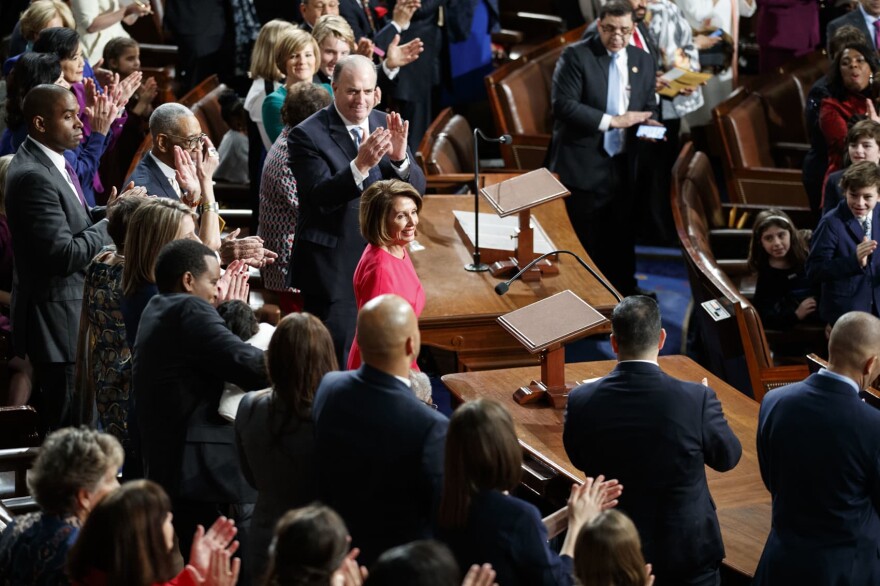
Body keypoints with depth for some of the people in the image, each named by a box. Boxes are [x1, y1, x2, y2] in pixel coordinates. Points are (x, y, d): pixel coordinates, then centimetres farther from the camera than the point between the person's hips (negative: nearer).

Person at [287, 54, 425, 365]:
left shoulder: (387, 126, 5)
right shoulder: (307, 135, -11)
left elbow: (416, 187, 0)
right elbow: (320, 197, -21)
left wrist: (399, 157, -21)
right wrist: (360, 165, -35)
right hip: (334, 268, -5)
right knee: (337, 360, -1)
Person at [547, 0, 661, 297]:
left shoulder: (643, 60, 10)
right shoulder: (576, 55, -8)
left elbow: (648, 107, 17)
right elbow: (563, 105, -18)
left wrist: (647, 123, -8)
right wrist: (613, 121, -21)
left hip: (622, 168, 5)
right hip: (582, 167, -5)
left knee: (621, 243, 13)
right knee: (583, 247, 2)